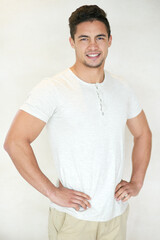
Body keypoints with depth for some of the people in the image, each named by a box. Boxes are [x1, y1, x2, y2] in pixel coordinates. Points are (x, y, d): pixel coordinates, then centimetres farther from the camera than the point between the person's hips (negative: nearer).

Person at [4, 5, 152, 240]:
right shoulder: (52, 89, -14)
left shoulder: (123, 90, 2)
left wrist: (136, 182, 6)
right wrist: (53, 192, -17)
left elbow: (143, 133, 15)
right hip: (72, 216, -4)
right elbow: (14, 142, -18)